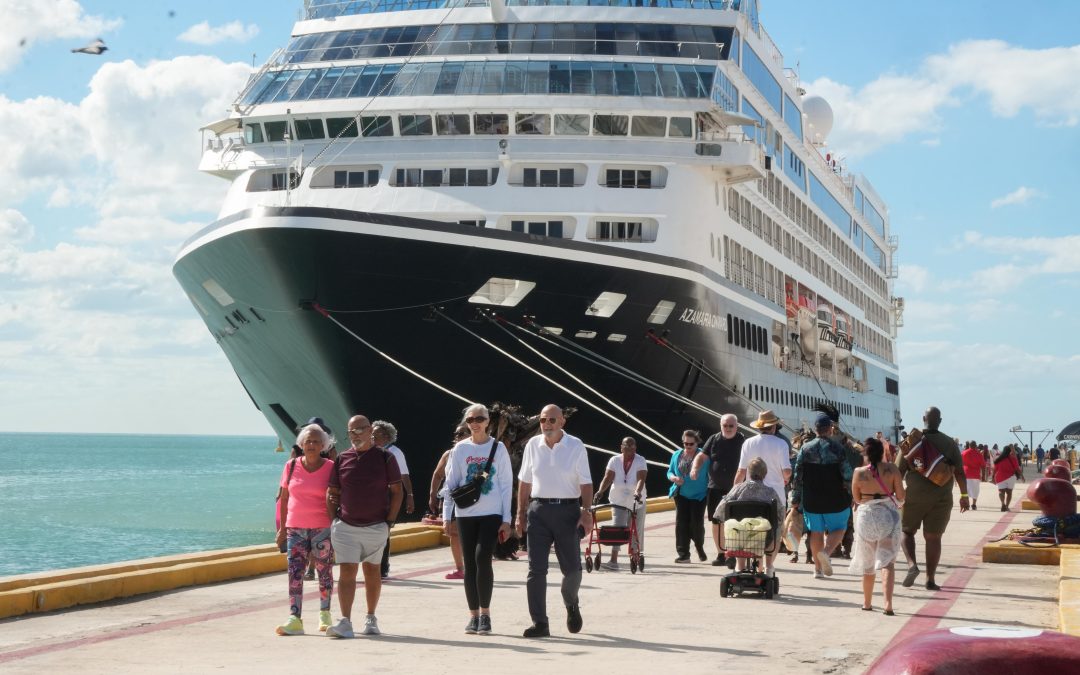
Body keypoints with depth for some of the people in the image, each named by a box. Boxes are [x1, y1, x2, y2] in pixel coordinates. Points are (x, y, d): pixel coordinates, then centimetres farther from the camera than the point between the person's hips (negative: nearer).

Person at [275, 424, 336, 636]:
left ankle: (324, 614, 21)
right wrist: (282, 528, 9)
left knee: (324, 571, 6)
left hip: (323, 528, -2)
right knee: (295, 572, -6)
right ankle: (294, 619, -10)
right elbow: (284, 499, 10)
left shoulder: (330, 468, -2)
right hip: (295, 528, 2)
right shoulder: (291, 466, 5)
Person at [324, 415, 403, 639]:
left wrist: (390, 521, -5)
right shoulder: (342, 459, 5)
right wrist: (333, 520, 0)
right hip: (346, 526, 1)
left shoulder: (385, 458, -1)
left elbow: (396, 491, 0)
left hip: (375, 526, 0)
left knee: (372, 572, 12)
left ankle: (370, 618, 24)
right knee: (347, 572, -8)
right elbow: (332, 493, 9)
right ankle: (345, 622, -13)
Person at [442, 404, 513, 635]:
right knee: (470, 564, 3)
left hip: (491, 514, -2)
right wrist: (446, 516, 3)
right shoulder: (460, 449, 7)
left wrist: (506, 519, -1)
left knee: (482, 558, -16)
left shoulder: (498, 448, 3)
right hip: (466, 514, 2)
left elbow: (506, 485, 3)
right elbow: (450, 483, 9)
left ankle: (485, 612, -5)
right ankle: (474, 615, 11)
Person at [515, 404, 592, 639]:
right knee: (536, 569, -3)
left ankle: (572, 605, 34)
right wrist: (521, 513, 9)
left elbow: (585, 482, 0)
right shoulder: (533, 445, 6)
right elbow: (525, 481, 12)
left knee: (572, 568, 3)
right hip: (538, 509, 2)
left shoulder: (575, 445, 0)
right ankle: (539, 623, 1)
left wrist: (586, 512, -10)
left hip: (567, 510, -1)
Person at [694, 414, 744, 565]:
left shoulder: (743, 441, -1)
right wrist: (695, 467, -12)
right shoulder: (714, 439, 7)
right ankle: (721, 554, 20)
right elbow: (702, 455, 8)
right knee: (716, 522, 8)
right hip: (716, 488, 3)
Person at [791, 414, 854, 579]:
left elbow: (797, 476, 1)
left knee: (816, 532, 13)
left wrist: (795, 499, 7)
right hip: (835, 499, -2)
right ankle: (826, 551, -17)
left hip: (812, 500, 2)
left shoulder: (806, 448, 0)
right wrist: (853, 496, 1)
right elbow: (847, 475, -9)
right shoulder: (837, 448, -6)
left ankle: (818, 568, 14)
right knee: (838, 528, 11)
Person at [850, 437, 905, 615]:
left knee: (867, 563, 16)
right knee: (887, 562, -1)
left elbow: (856, 498, 3)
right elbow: (901, 496, -4)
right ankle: (888, 603, -17)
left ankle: (867, 602, 26)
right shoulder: (892, 469, -6)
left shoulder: (859, 472, -6)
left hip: (867, 516, 1)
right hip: (888, 516, -1)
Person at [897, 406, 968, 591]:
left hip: (914, 496, -1)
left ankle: (912, 564, -9)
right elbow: (959, 472, 0)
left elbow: (899, 470, -5)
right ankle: (930, 580, 7)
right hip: (941, 498, 1)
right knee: (933, 537, 8)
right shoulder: (949, 443, 0)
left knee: (907, 531, 14)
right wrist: (964, 495, 10)